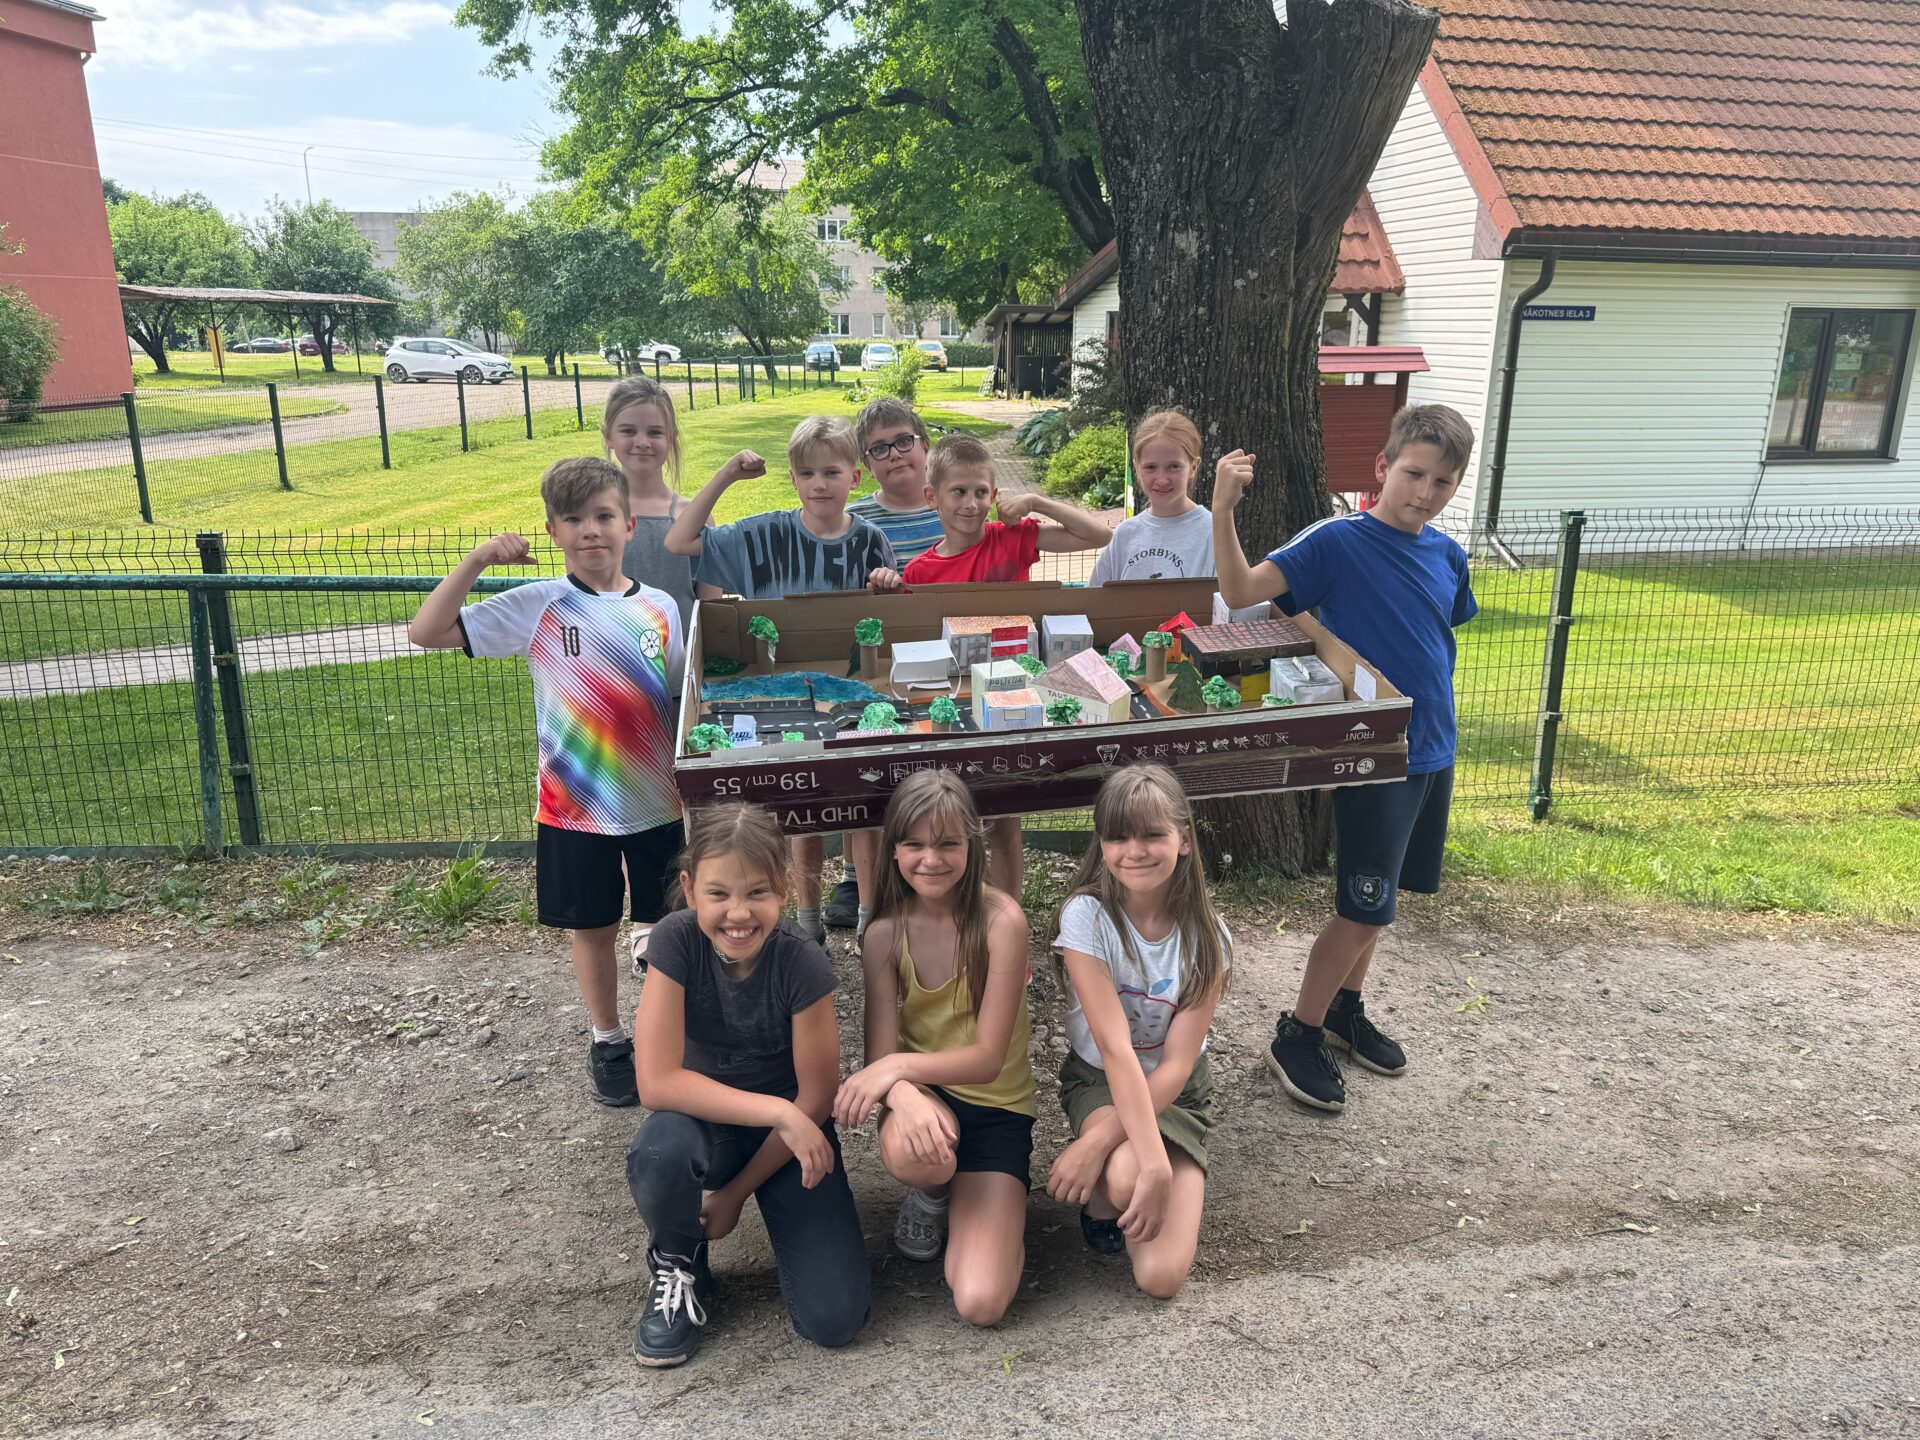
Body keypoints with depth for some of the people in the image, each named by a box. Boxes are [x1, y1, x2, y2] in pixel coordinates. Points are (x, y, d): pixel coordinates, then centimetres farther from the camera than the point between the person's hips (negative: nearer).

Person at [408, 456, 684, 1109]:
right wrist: (477, 559, -20)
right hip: (575, 806, -1)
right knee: (594, 929, 14)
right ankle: (608, 1040, 34)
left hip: (658, 802, 1)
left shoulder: (660, 608, 0)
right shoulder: (536, 607, -7)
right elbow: (427, 631, -13)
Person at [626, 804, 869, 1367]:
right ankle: (678, 1265, -2)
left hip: (790, 1133, 0)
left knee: (834, 1319, -15)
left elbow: (815, 1099, -14)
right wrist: (778, 1111, -30)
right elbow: (658, 1082, -26)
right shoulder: (677, 941, -22)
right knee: (660, 1151, -37)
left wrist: (735, 1193, -9)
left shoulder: (803, 963, -23)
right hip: (707, 1122, 1)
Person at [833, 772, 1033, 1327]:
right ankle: (930, 1197, 2)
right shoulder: (886, 932, -7)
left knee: (981, 1302, -17)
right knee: (909, 1152, -38)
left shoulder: (1000, 921, -18)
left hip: (997, 1105, -2)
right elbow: (881, 1052, -11)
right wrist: (903, 1093, -34)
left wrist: (899, 1065, -33)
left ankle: (973, 1203, 16)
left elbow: (988, 1058, -18)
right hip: (923, 1094, 2)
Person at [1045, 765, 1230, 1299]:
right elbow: (1114, 1049, -26)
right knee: (1124, 1176, -36)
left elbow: (1177, 1063, -16)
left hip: (1176, 1092, 1)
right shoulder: (1086, 916, -20)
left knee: (1161, 1277, -15)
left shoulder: (1206, 935, -14)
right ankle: (1101, 1202, 2)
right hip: (1099, 1080, -1)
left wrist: (1099, 1139, -28)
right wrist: (1152, 1162, -35)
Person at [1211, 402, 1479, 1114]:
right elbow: (1242, 592, -24)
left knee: (1376, 897, 17)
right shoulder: (1337, 541, -13)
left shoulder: (1447, 554, 4)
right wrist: (1223, 512, -36)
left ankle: (1345, 1008, 35)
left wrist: (1435, 712, 17)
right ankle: (1296, 1035, 14)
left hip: (1433, 750, 7)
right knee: (1366, 909, -3)